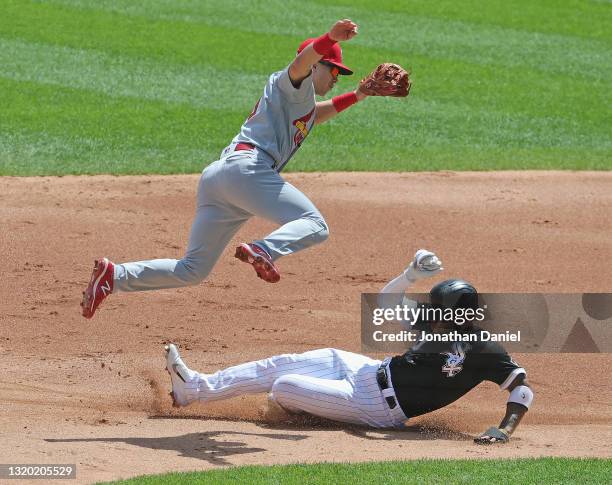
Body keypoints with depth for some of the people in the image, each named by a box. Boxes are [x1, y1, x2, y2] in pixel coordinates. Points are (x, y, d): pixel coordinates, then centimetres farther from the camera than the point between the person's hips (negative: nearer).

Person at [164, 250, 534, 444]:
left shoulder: (483, 350, -23)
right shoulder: (438, 323, -1)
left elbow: (523, 387, -25)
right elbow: (388, 301, 3)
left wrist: (506, 429, -37)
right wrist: (414, 273, -14)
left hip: (375, 407, -8)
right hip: (371, 371, 8)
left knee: (282, 386, -10)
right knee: (280, 366, 11)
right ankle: (195, 388, 23)